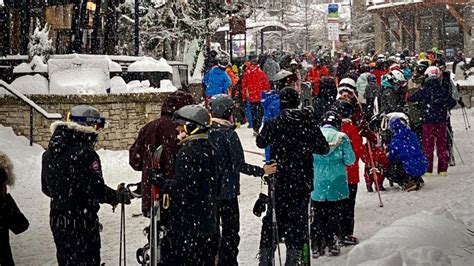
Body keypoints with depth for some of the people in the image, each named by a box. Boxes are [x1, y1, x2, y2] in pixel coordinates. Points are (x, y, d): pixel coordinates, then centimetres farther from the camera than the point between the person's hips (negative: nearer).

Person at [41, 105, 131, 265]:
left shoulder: (50, 152, 4)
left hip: (57, 219, 7)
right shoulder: (85, 154, -20)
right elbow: (96, 191, -20)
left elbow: (46, 188, 13)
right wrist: (119, 196, -4)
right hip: (82, 221, -7)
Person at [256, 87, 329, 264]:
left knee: (272, 218, 10)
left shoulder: (274, 124, -9)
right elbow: (324, 149, 4)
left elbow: (261, 142, 7)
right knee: (298, 219, 8)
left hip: (278, 181, -1)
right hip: (303, 182, 1)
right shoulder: (309, 125, -4)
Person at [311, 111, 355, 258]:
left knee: (317, 216, 9)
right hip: (336, 185, -1)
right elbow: (350, 160, -7)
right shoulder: (342, 137, -7)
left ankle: (316, 247, 8)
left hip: (317, 185, 1)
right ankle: (332, 244, 15)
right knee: (333, 216, 12)